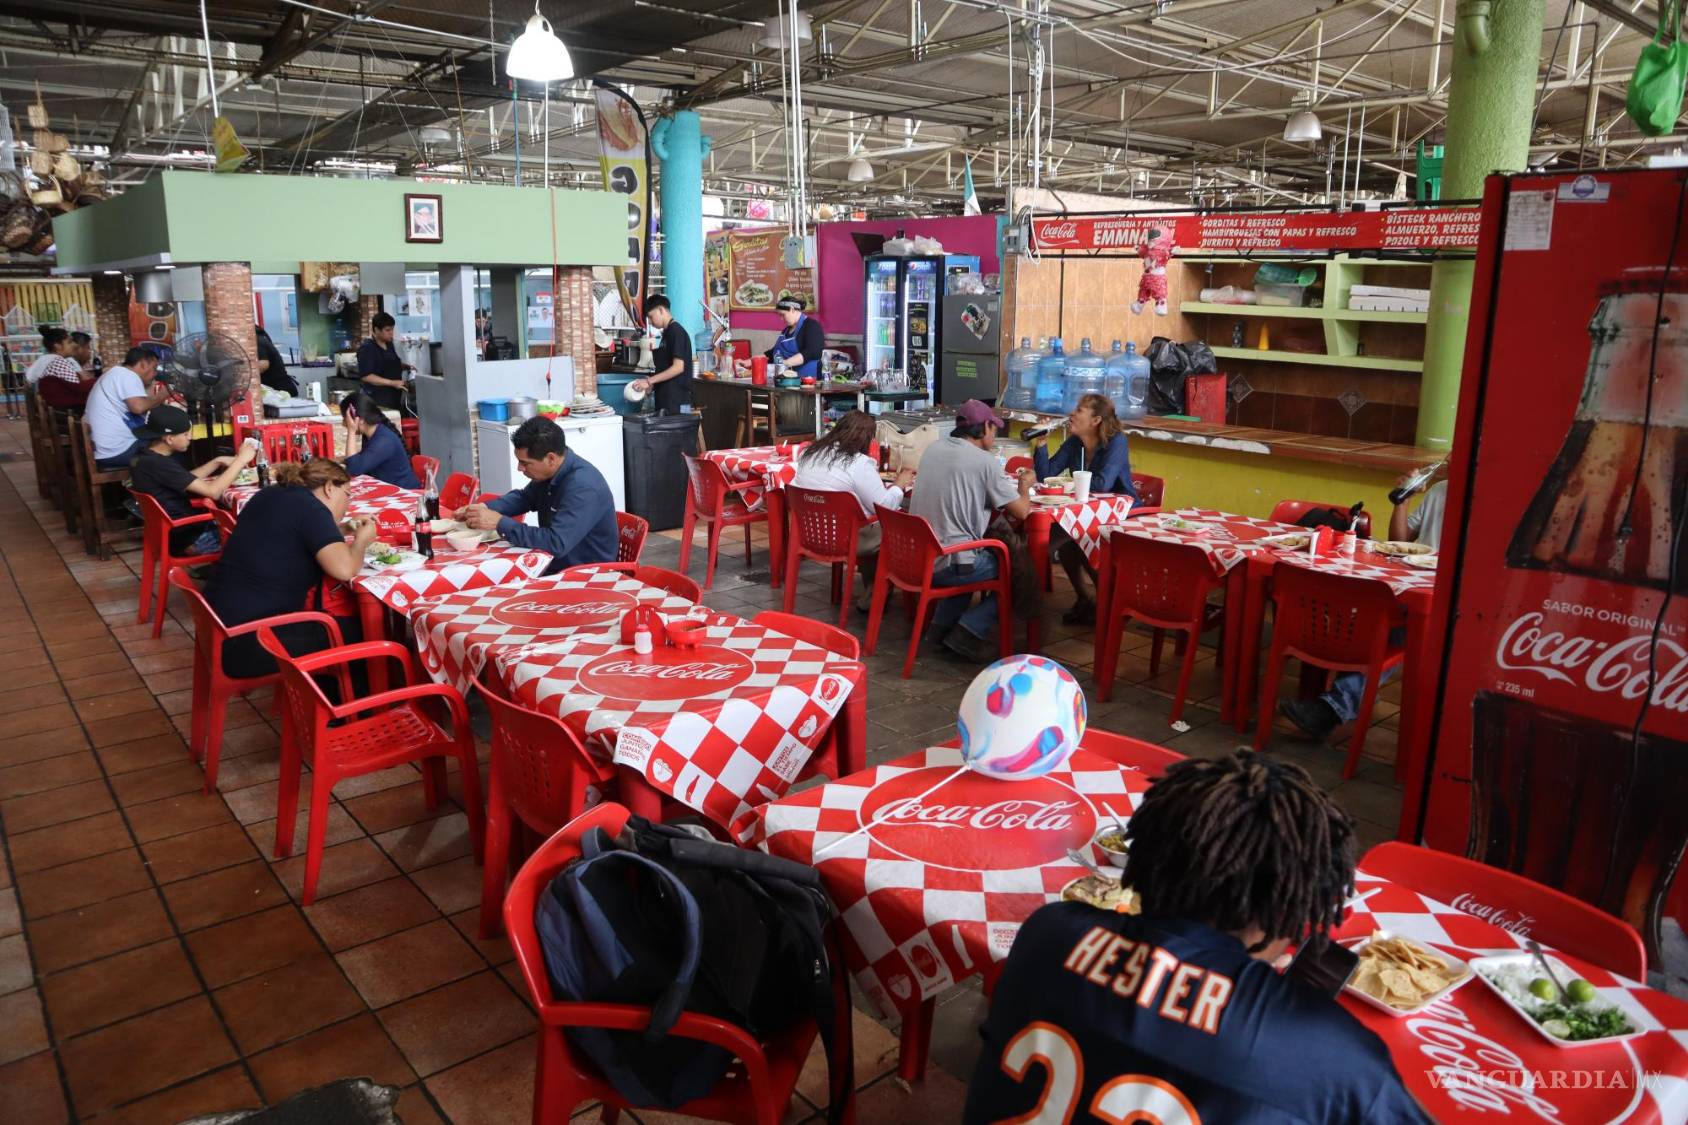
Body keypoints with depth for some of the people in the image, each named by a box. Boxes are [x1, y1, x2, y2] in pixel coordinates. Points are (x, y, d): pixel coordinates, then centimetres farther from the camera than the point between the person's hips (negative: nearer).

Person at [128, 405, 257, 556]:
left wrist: (218, 462, 5)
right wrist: (241, 460, -18)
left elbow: (187, 480, 16)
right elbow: (213, 491, -27)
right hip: (187, 539, -9)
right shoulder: (159, 465, -26)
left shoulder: (145, 457, 3)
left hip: (174, 530, 9)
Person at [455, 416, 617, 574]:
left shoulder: (583, 487, -28)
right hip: (555, 565, 8)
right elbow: (524, 497, 19)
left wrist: (500, 523, -27)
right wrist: (486, 508, 1)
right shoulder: (549, 471, -1)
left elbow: (556, 543, -34)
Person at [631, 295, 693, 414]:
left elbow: (678, 367, -18)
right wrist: (651, 383, 8)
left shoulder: (676, 331, -11)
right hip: (665, 399, 9)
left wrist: (649, 381, -17)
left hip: (677, 401, -9)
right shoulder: (667, 333, 17)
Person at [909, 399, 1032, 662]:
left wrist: (1003, 483, 27)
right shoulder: (984, 461, -10)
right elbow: (1021, 511, -5)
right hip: (950, 565, -7)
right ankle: (969, 630, -2)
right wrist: (1024, 486, 16)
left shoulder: (933, 449, 8)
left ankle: (943, 622, 23)